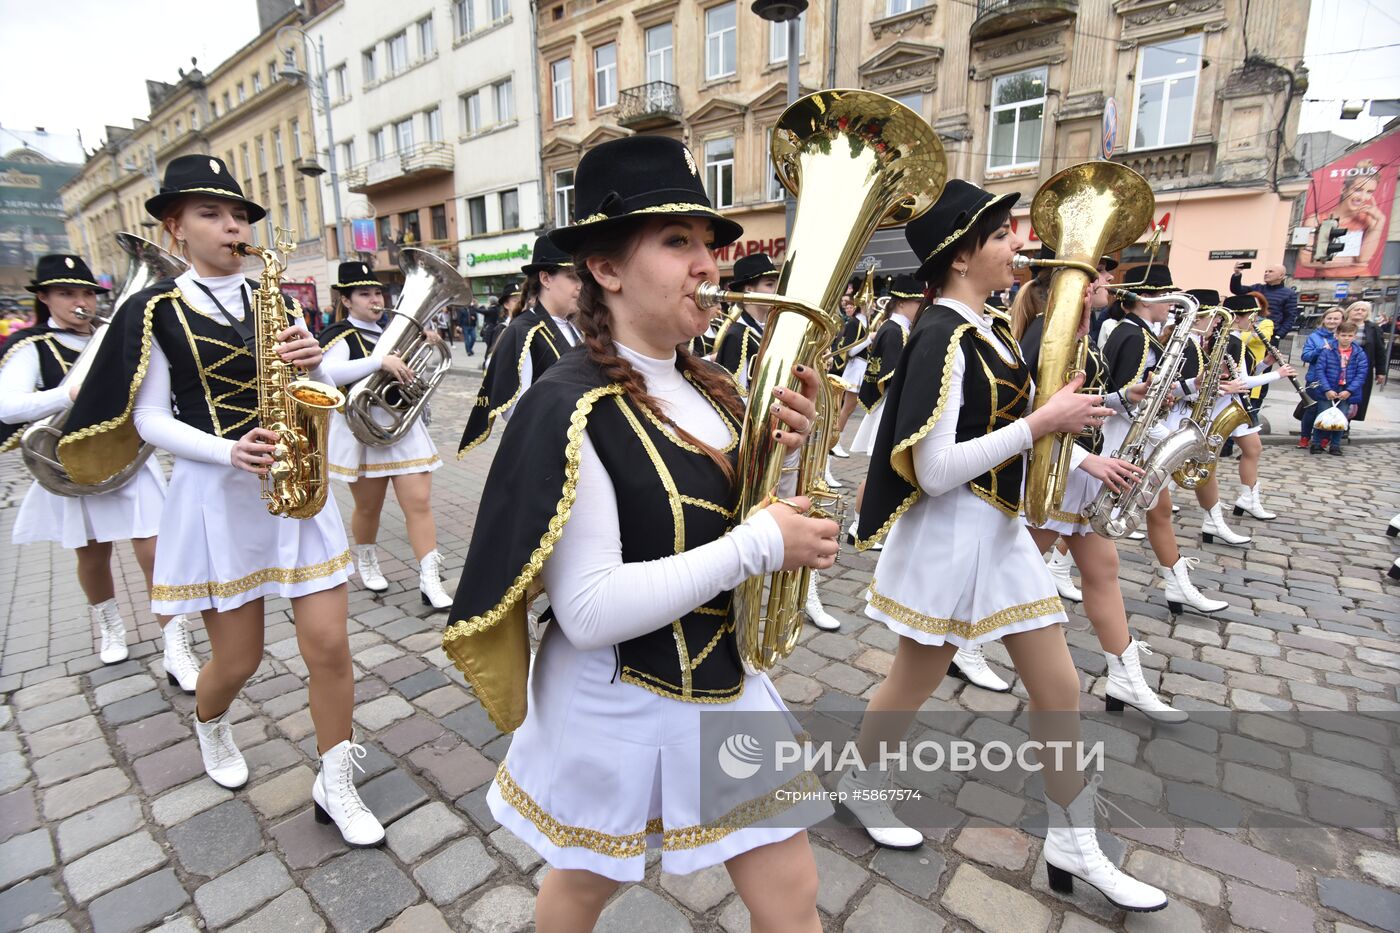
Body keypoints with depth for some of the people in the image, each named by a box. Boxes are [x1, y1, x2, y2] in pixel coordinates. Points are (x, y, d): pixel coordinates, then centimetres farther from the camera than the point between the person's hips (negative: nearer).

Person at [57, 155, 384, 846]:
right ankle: (210, 725, 47)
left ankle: (335, 787, 18)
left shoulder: (276, 301, 9)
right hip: (217, 492, -2)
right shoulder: (156, 311, -1)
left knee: (329, 646, -1)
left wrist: (312, 364, -14)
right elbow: (149, 420, -3)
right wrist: (230, 452, -20)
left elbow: (310, 395, 9)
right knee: (238, 658, 10)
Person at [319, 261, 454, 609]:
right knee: (368, 507, 13)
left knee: (420, 504, -2)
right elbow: (329, 373, -29)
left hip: (405, 428, 5)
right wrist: (380, 361, -35)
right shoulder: (340, 335, -9)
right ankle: (366, 562, 39)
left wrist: (427, 344, 4)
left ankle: (430, 581, 0)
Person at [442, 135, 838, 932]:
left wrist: (783, 458, -12)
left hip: (726, 685, 6)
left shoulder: (712, 389, 0)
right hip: (619, 709, -5)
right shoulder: (572, 409, -23)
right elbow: (590, 611, -27)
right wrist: (757, 546, -26)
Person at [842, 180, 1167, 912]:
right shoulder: (941, 336, -20)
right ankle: (861, 784, 40)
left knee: (1058, 686, 15)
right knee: (915, 683, 12)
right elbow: (933, 471, -25)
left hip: (1001, 528, 9)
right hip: (950, 533, -9)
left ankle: (1072, 845, 34)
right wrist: (1043, 422, -21)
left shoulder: (990, 328, 9)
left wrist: (1061, 421, 4)